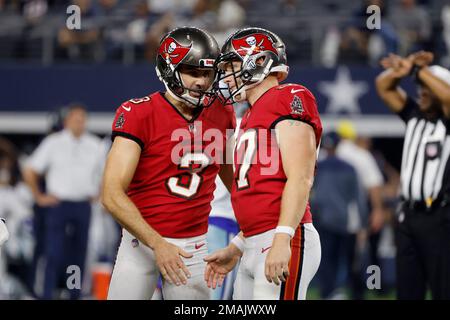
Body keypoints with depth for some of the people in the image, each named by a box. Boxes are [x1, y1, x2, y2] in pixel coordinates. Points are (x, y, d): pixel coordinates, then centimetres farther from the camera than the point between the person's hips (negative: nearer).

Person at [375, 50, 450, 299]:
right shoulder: (414, 115, 13)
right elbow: (383, 86, 12)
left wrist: (419, 70, -17)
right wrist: (406, 68, -4)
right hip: (409, 214, 6)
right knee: (407, 291, 9)